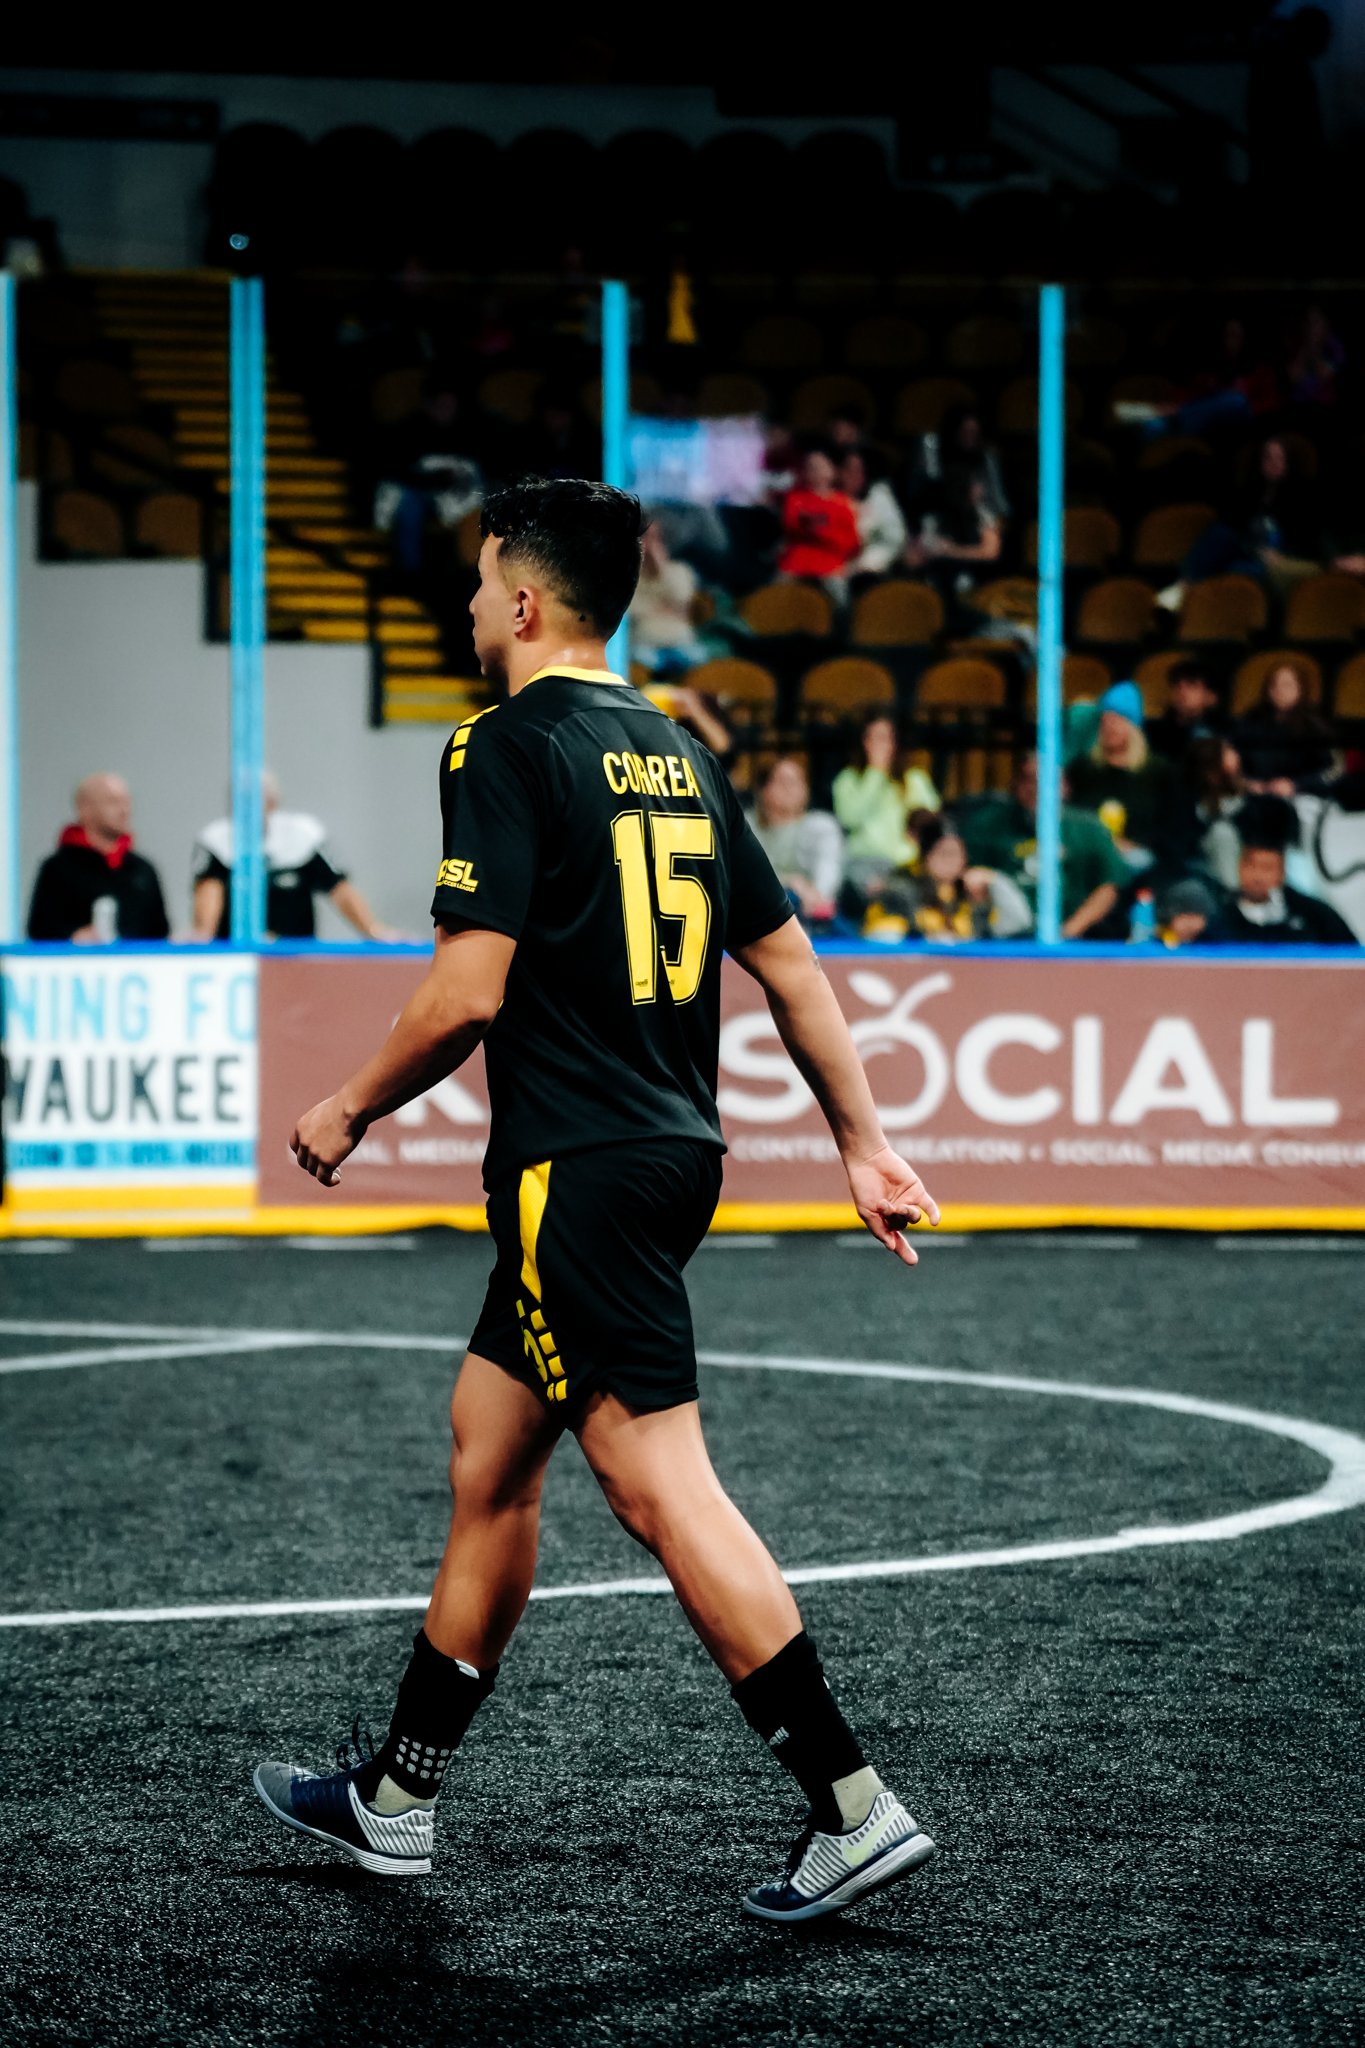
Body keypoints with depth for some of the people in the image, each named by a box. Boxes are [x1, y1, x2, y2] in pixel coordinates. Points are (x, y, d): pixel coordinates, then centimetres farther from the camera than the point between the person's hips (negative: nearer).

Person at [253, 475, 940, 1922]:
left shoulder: (507, 749, -11)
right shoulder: (674, 751, 13)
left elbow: (468, 993, -17)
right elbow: (790, 964, 15)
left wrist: (347, 1113, -2)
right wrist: (865, 1147, 19)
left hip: (577, 1174, -9)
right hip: (675, 1152, 9)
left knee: (660, 1488, -8)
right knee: (488, 1451, 16)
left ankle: (853, 1807, -9)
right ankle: (395, 1801, 25)